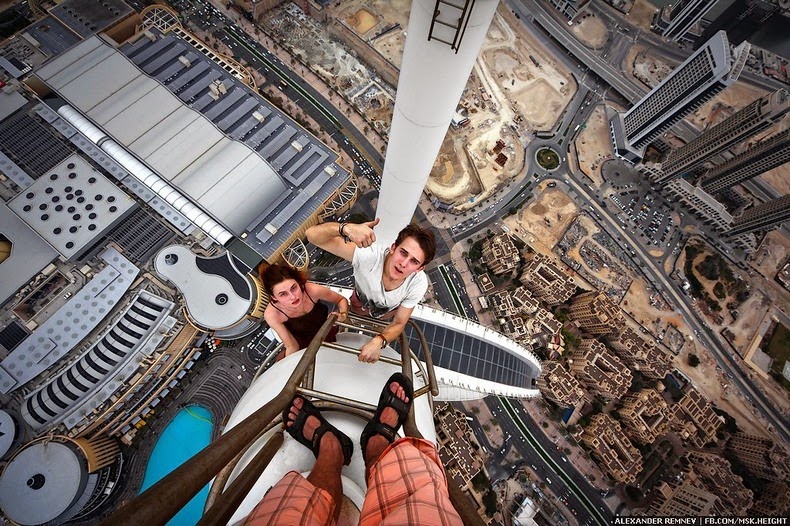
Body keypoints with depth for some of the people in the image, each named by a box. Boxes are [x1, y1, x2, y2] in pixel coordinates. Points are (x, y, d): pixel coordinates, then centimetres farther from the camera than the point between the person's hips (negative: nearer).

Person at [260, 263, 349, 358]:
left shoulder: (312, 290, -35)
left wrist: (342, 315, -33)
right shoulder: (271, 314, -32)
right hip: (301, 342, 2)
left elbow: (341, 300, -15)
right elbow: (292, 347, -19)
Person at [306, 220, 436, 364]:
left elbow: (399, 323, -26)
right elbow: (312, 234, -50)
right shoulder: (369, 254, -47)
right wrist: (346, 228, -72)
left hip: (387, 315, 0)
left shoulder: (418, 284, -40)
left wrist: (378, 342, -48)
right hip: (360, 304, 0)